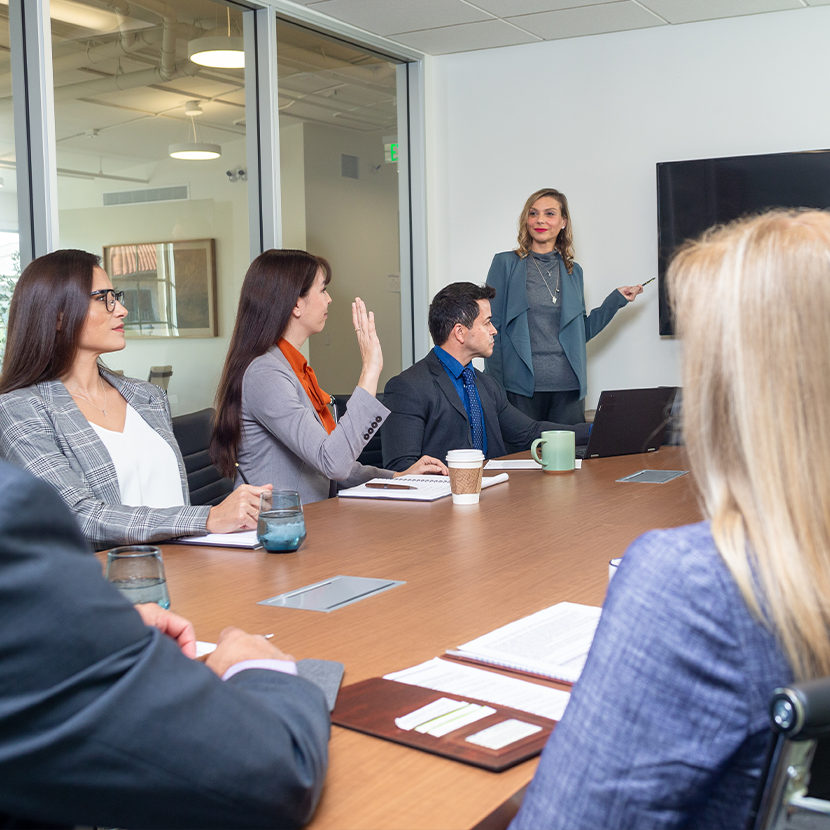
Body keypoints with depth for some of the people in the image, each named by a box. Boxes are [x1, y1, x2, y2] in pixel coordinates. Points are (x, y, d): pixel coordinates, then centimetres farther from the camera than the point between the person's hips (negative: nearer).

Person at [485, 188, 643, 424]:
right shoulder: (506, 263, 3)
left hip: (568, 387, 3)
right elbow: (492, 328, 0)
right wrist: (495, 388, -7)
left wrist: (616, 299, 12)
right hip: (521, 386, -3)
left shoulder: (573, 271, 14)